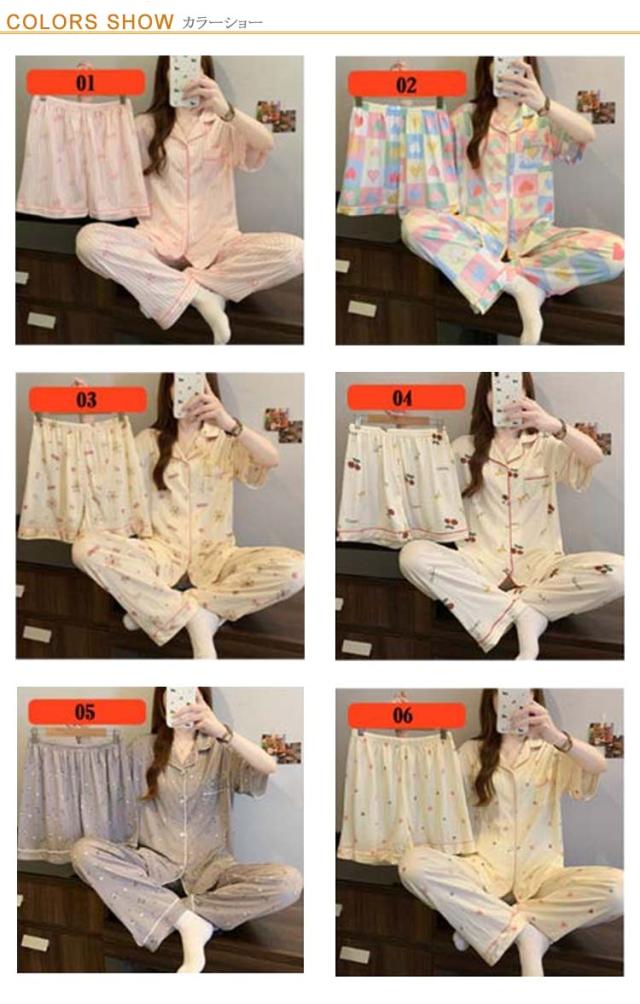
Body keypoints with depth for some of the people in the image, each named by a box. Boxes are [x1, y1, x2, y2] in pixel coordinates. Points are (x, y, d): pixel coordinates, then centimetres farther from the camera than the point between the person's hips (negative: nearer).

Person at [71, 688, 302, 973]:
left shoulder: (222, 751, 1)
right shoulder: (143, 750, 6)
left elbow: (270, 767, -19)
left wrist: (221, 731, -34)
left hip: (210, 868, -1)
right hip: (155, 864, 1)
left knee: (288, 882, -27)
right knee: (83, 851, -27)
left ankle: (175, 911, -19)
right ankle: (188, 921, -27)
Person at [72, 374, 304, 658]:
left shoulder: (227, 441, 5)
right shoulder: (150, 441, 10)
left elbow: (272, 460, -16)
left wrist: (229, 424, -35)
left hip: (214, 558, 0)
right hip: (162, 555, 1)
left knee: (294, 568, -29)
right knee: (85, 547, -29)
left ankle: (159, 609, -22)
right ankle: (195, 616, -26)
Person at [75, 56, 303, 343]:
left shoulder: (225, 126, 6)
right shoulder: (146, 126, 10)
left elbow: (266, 144, -16)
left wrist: (225, 110, -36)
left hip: (217, 243, 0)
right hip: (159, 242, 0)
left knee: (293, 251, -28)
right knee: (89, 239, -30)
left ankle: (171, 291, -19)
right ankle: (199, 294, -25)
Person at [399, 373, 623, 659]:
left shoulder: (547, 447, 11)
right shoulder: (464, 448, 14)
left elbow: (595, 457, -12)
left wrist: (554, 425, -30)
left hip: (539, 567, 0)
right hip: (481, 566, 0)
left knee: (617, 572, -28)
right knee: (413, 555, -30)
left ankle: (508, 607, -18)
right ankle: (524, 614, -26)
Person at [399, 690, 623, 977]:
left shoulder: (553, 751, 8)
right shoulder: (472, 752, 12)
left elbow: (599, 766, -13)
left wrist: (556, 736, -34)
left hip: (540, 873, 0)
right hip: (487, 869, 0)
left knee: (618, 887, -30)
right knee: (413, 864, -30)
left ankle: (487, 923, -20)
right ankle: (524, 933, -24)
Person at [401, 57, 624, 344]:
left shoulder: (545, 120, 6)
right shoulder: (466, 117, 11)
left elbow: (588, 134, -15)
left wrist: (542, 103, -36)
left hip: (533, 235, 0)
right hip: (480, 233, 1)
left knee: (614, 250, -28)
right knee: (414, 224, -32)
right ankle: (516, 283, -27)